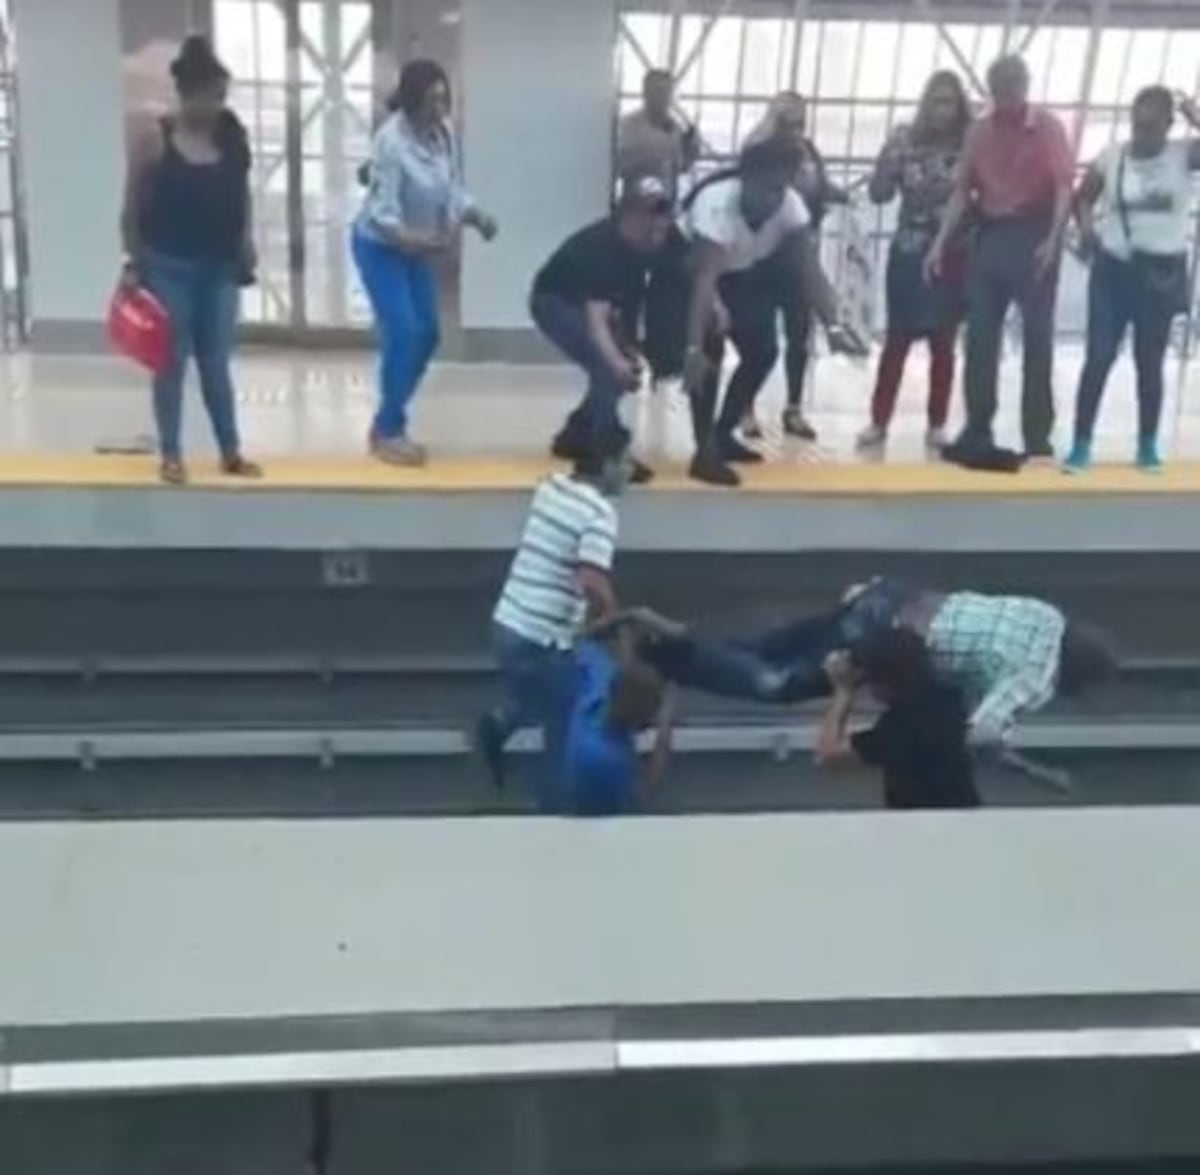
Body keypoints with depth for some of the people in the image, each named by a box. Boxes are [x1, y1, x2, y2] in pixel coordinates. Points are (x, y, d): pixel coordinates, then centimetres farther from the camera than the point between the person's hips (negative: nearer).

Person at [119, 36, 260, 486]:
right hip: (168, 268, -3)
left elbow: (242, 196, 12)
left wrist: (245, 243, 1)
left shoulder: (232, 136, 2)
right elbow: (133, 208, -5)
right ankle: (170, 454, 16)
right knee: (173, 362, 5)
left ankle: (231, 452, 19)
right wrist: (133, 264, -7)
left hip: (219, 268, 3)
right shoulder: (153, 139, -9)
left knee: (216, 363, 10)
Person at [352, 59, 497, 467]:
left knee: (427, 333, 7)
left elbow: (453, 188, 1)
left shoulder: (444, 132, -8)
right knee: (402, 333, -15)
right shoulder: (391, 139, -28)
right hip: (379, 246, -7)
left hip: (415, 247, 8)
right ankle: (388, 432, -1)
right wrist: (413, 238, -45)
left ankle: (388, 424, 20)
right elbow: (382, 210, -29)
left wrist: (476, 216, -18)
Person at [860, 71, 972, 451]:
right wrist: (889, 158, -16)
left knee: (944, 343, 6)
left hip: (953, 255, -1)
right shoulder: (905, 140, 1)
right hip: (909, 253, 1)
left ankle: (937, 425, 13)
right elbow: (879, 194, -1)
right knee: (897, 339, 4)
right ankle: (878, 421, 10)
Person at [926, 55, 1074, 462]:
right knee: (980, 337, 3)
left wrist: (1053, 239, -26)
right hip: (989, 236, 4)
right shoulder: (979, 131, 7)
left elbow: (1064, 186, -13)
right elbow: (963, 190, 7)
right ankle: (977, 432, 11)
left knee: (1037, 338, -1)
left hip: (1033, 235, -4)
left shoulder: (1048, 127, -4)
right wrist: (941, 242, -1)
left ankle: (1037, 436, 4)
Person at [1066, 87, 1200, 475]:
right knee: (1099, 357, -3)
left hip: (1161, 271, 0)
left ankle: (1147, 446, 20)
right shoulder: (1111, 158, -1)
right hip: (1113, 267, 0)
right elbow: (1083, 197, 12)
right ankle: (1081, 445, 4)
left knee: (1150, 362, 9)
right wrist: (1086, 228, -6)